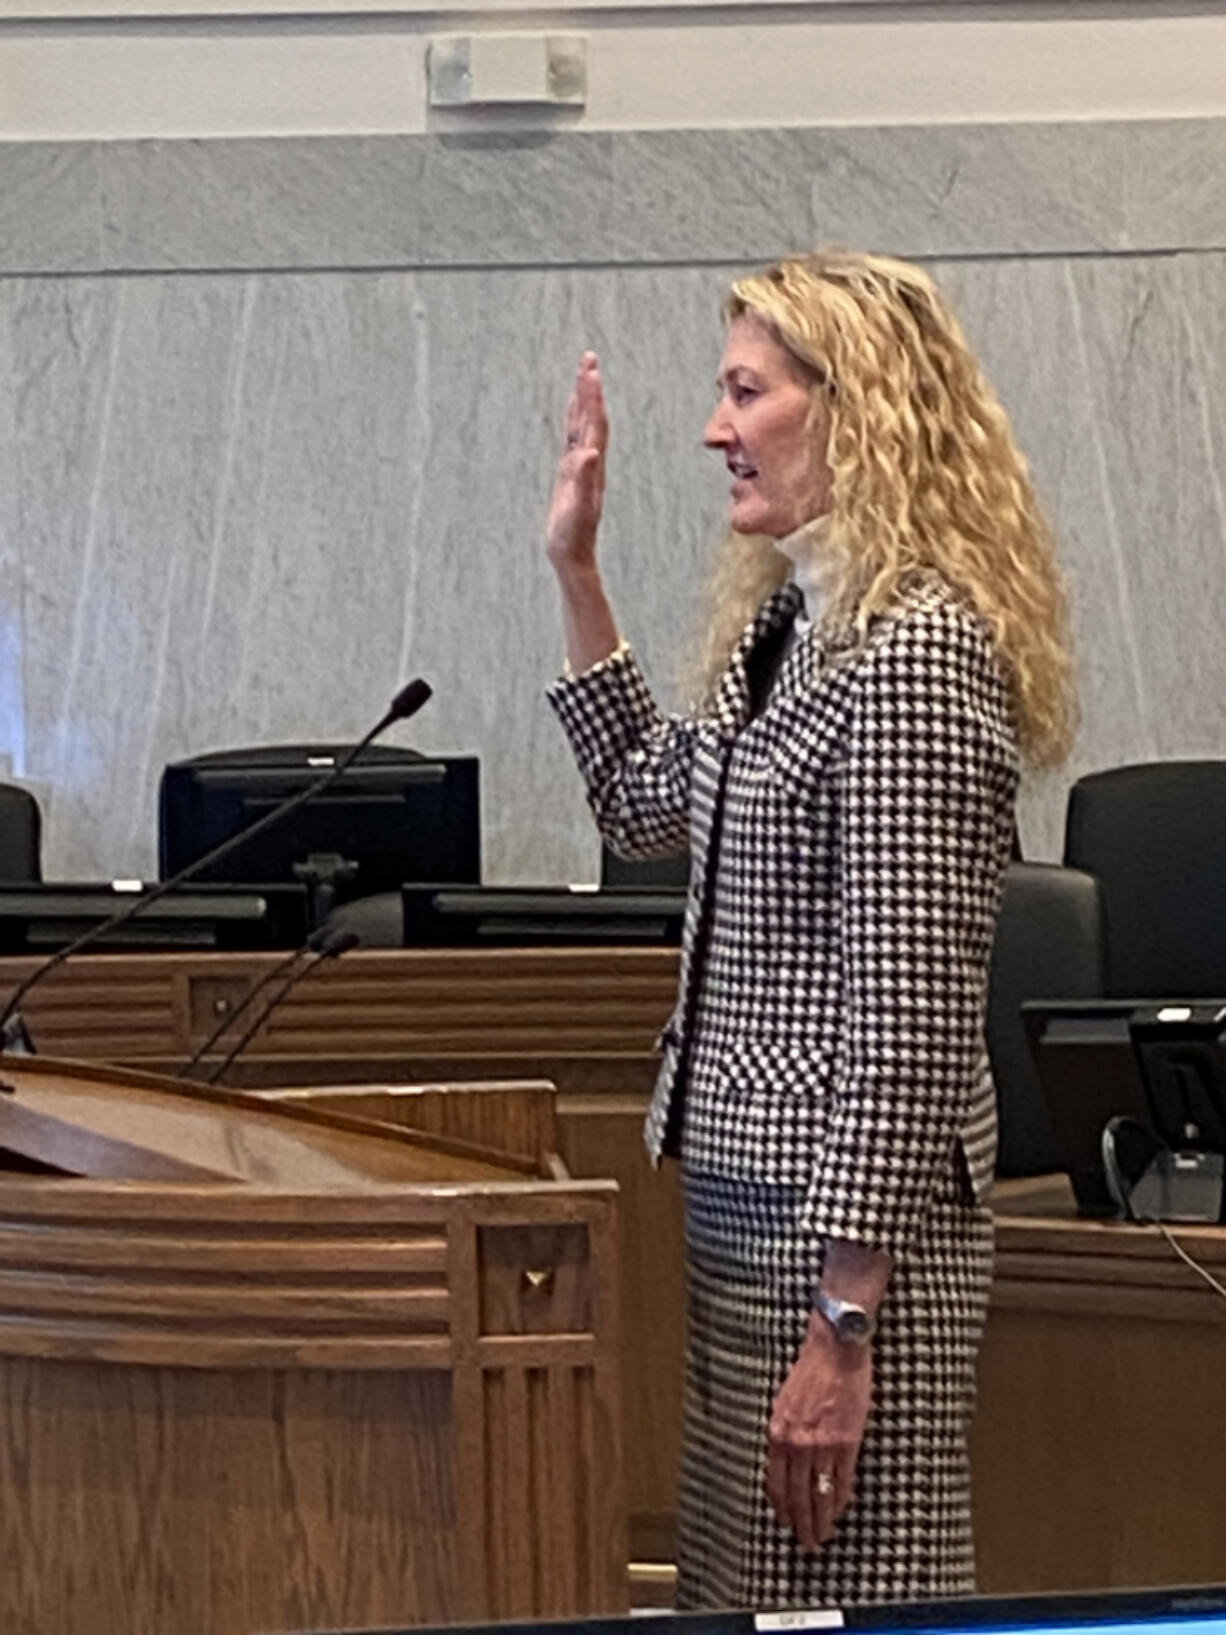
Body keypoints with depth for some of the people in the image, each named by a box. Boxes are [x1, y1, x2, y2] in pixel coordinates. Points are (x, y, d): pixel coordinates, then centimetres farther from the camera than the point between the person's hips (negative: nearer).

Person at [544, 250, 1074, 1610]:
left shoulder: (917, 649, -18)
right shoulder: (790, 622, 11)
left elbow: (910, 1019, -22)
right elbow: (642, 806, 28)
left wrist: (844, 1321, -22)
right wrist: (576, 573, 20)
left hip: (845, 1213, -10)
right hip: (740, 1191, 10)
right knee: (741, 1591, 17)